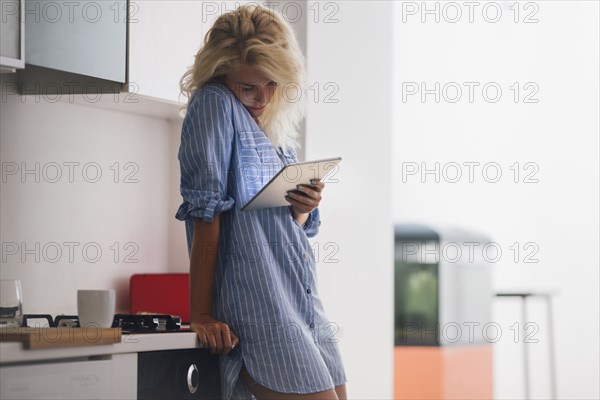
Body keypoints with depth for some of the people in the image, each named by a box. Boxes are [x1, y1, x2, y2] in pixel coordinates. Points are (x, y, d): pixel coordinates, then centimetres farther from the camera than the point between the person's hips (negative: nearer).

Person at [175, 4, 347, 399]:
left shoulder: (277, 129, 20)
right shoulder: (215, 104, -4)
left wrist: (303, 210, 2)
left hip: (304, 302, 8)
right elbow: (206, 212, -12)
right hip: (259, 304, -8)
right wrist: (201, 315, -17)